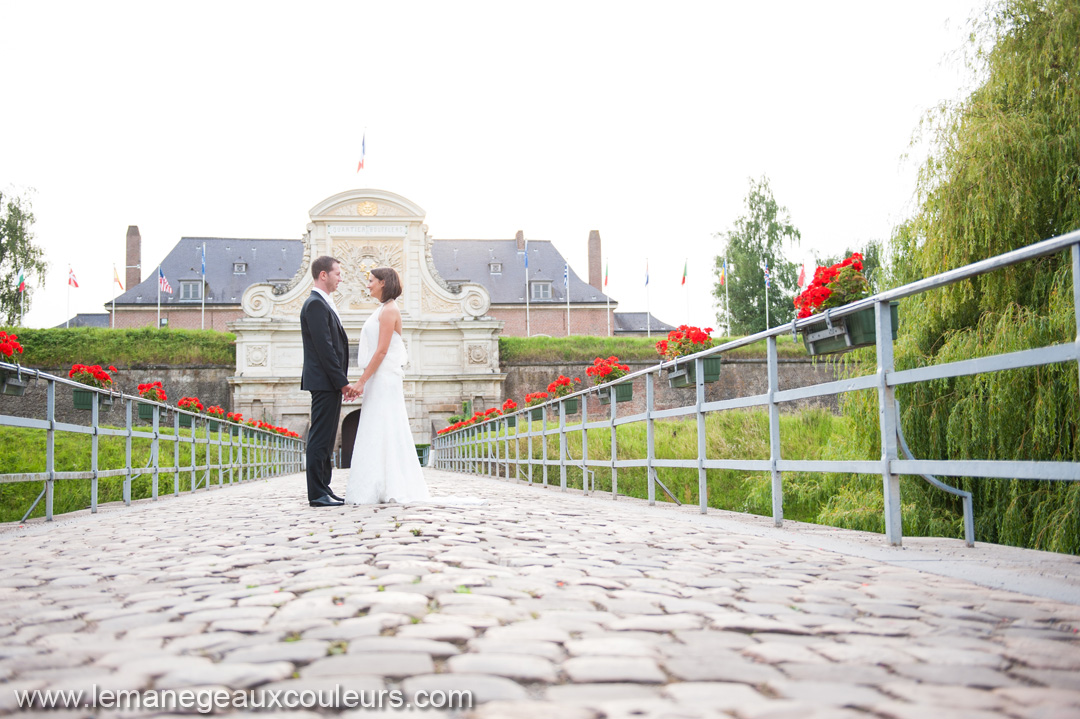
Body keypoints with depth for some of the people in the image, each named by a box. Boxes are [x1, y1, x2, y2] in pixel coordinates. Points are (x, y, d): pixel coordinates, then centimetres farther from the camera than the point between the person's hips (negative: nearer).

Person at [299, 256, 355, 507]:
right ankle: (317, 494, -6)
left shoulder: (323, 304, 20)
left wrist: (341, 382, 17)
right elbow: (324, 347, -19)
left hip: (330, 384, 10)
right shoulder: (315, 304, -13)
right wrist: (342, 382, -18)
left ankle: (323, 489, 17)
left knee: (325, 439, 12)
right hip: (324, 382, -10)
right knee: (320, 438, -8)